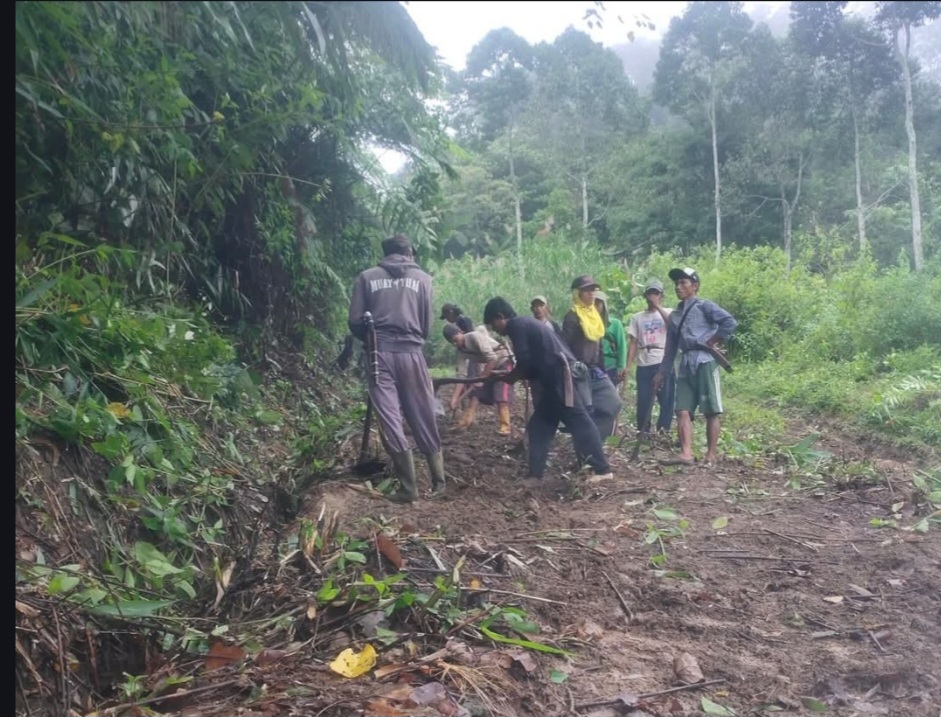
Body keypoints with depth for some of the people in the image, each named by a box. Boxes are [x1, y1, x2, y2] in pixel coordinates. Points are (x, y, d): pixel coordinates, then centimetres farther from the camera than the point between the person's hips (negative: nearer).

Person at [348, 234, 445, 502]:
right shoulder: (422, 278, 7)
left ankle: (408, 487, 2)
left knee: (390, 421, 2)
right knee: (424, 420, 11)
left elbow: (355, 322, 4)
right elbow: (427, 323, 5)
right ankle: (438, 479, 18)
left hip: (380, 354, 0)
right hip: (411, 354, 1)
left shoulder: (367, 277, 7)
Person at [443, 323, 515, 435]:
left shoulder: (474, 337, -26)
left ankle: (505, 427, -21)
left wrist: (483, 377, -28)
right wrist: (455, 396, -15)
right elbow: (461, 374, -7)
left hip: (503, 362, -8)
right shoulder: (461, 351, -3)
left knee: (501, 396, -19)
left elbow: (492, 357, -31)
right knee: (476, 392, 1)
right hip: (489, 366, 8)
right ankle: (465, 422, 1)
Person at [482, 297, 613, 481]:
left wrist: (510, 377, 6)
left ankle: (602, 470, -5)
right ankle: (535, 474, 13)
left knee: (579, 423, -8)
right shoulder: (526, 323, 25)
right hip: (555, 378, 10)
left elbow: (524, 362, -12)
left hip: (560, 375, -10)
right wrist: (514, 375, 21)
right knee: (539, 427, 11)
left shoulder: (516, 325, -5)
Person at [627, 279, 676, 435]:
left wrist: (658, 306, -13)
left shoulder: (668, 312, 8)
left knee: (666, 399, -3)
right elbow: (633, 343, 8)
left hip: (664, 362, -1)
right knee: (643, 400, 2)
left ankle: (662, 431, 4)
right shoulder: (637, 317, 12)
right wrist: (628, 365, -1)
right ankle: (643, 432, 10)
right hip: (644, 364, 2)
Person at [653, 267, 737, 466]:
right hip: (686, 365, 7)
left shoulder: (704, 306, 0)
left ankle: (711, 454, 2)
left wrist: (713, 341, -10)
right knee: (683, 411, -5)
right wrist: (662, 372, 18)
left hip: (704, 362, -7)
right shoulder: (674, 315, 19)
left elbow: (730, 322, -14)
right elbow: (670, 347, 22)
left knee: (711, 412, -2)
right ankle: (686, 454, -10)